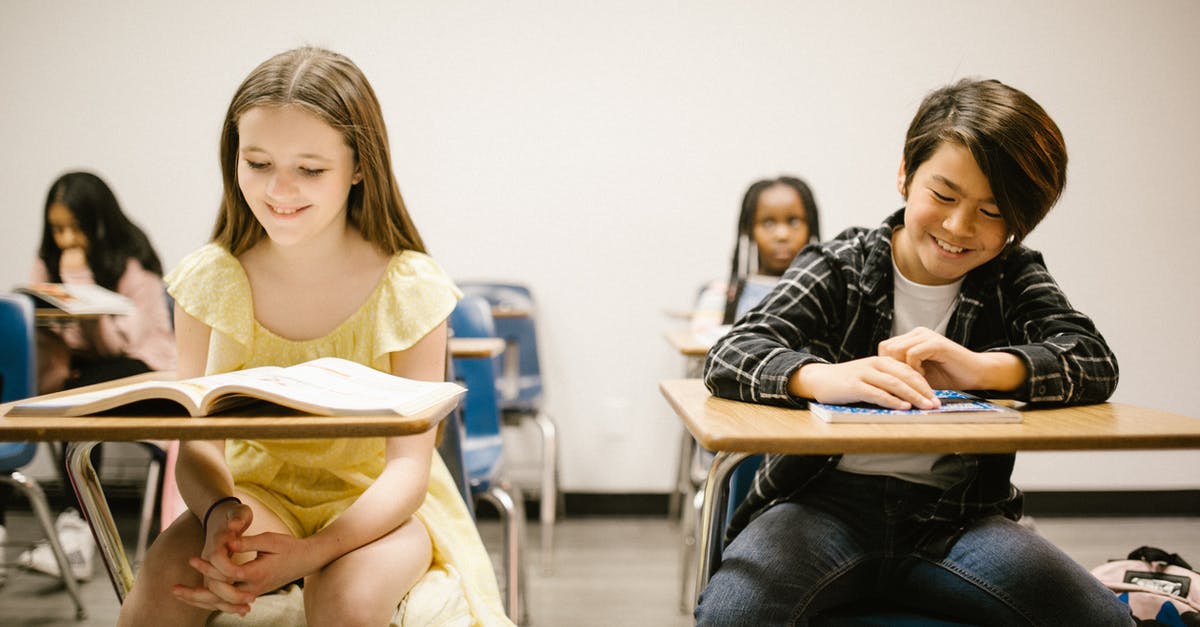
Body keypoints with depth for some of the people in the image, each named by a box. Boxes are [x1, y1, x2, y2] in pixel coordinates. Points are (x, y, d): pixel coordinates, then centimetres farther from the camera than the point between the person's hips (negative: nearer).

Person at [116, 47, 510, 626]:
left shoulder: (408, 288, -14)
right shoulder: (211, 281, -7)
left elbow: (408, 465, -15)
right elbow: (196, 442, -8)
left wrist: (310, 552, -33)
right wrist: (219, 512, -33)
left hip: (376, 502, -1)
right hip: (256, 489, 2)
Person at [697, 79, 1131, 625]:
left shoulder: (1014, 280, 9)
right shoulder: (838, 268, 2)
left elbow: (1096, 362, -7)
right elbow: (730, 355, -11)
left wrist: (980, 368, -27)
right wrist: (823, 377, -34)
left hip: (954, 515, 3)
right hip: (826, 498, -3)